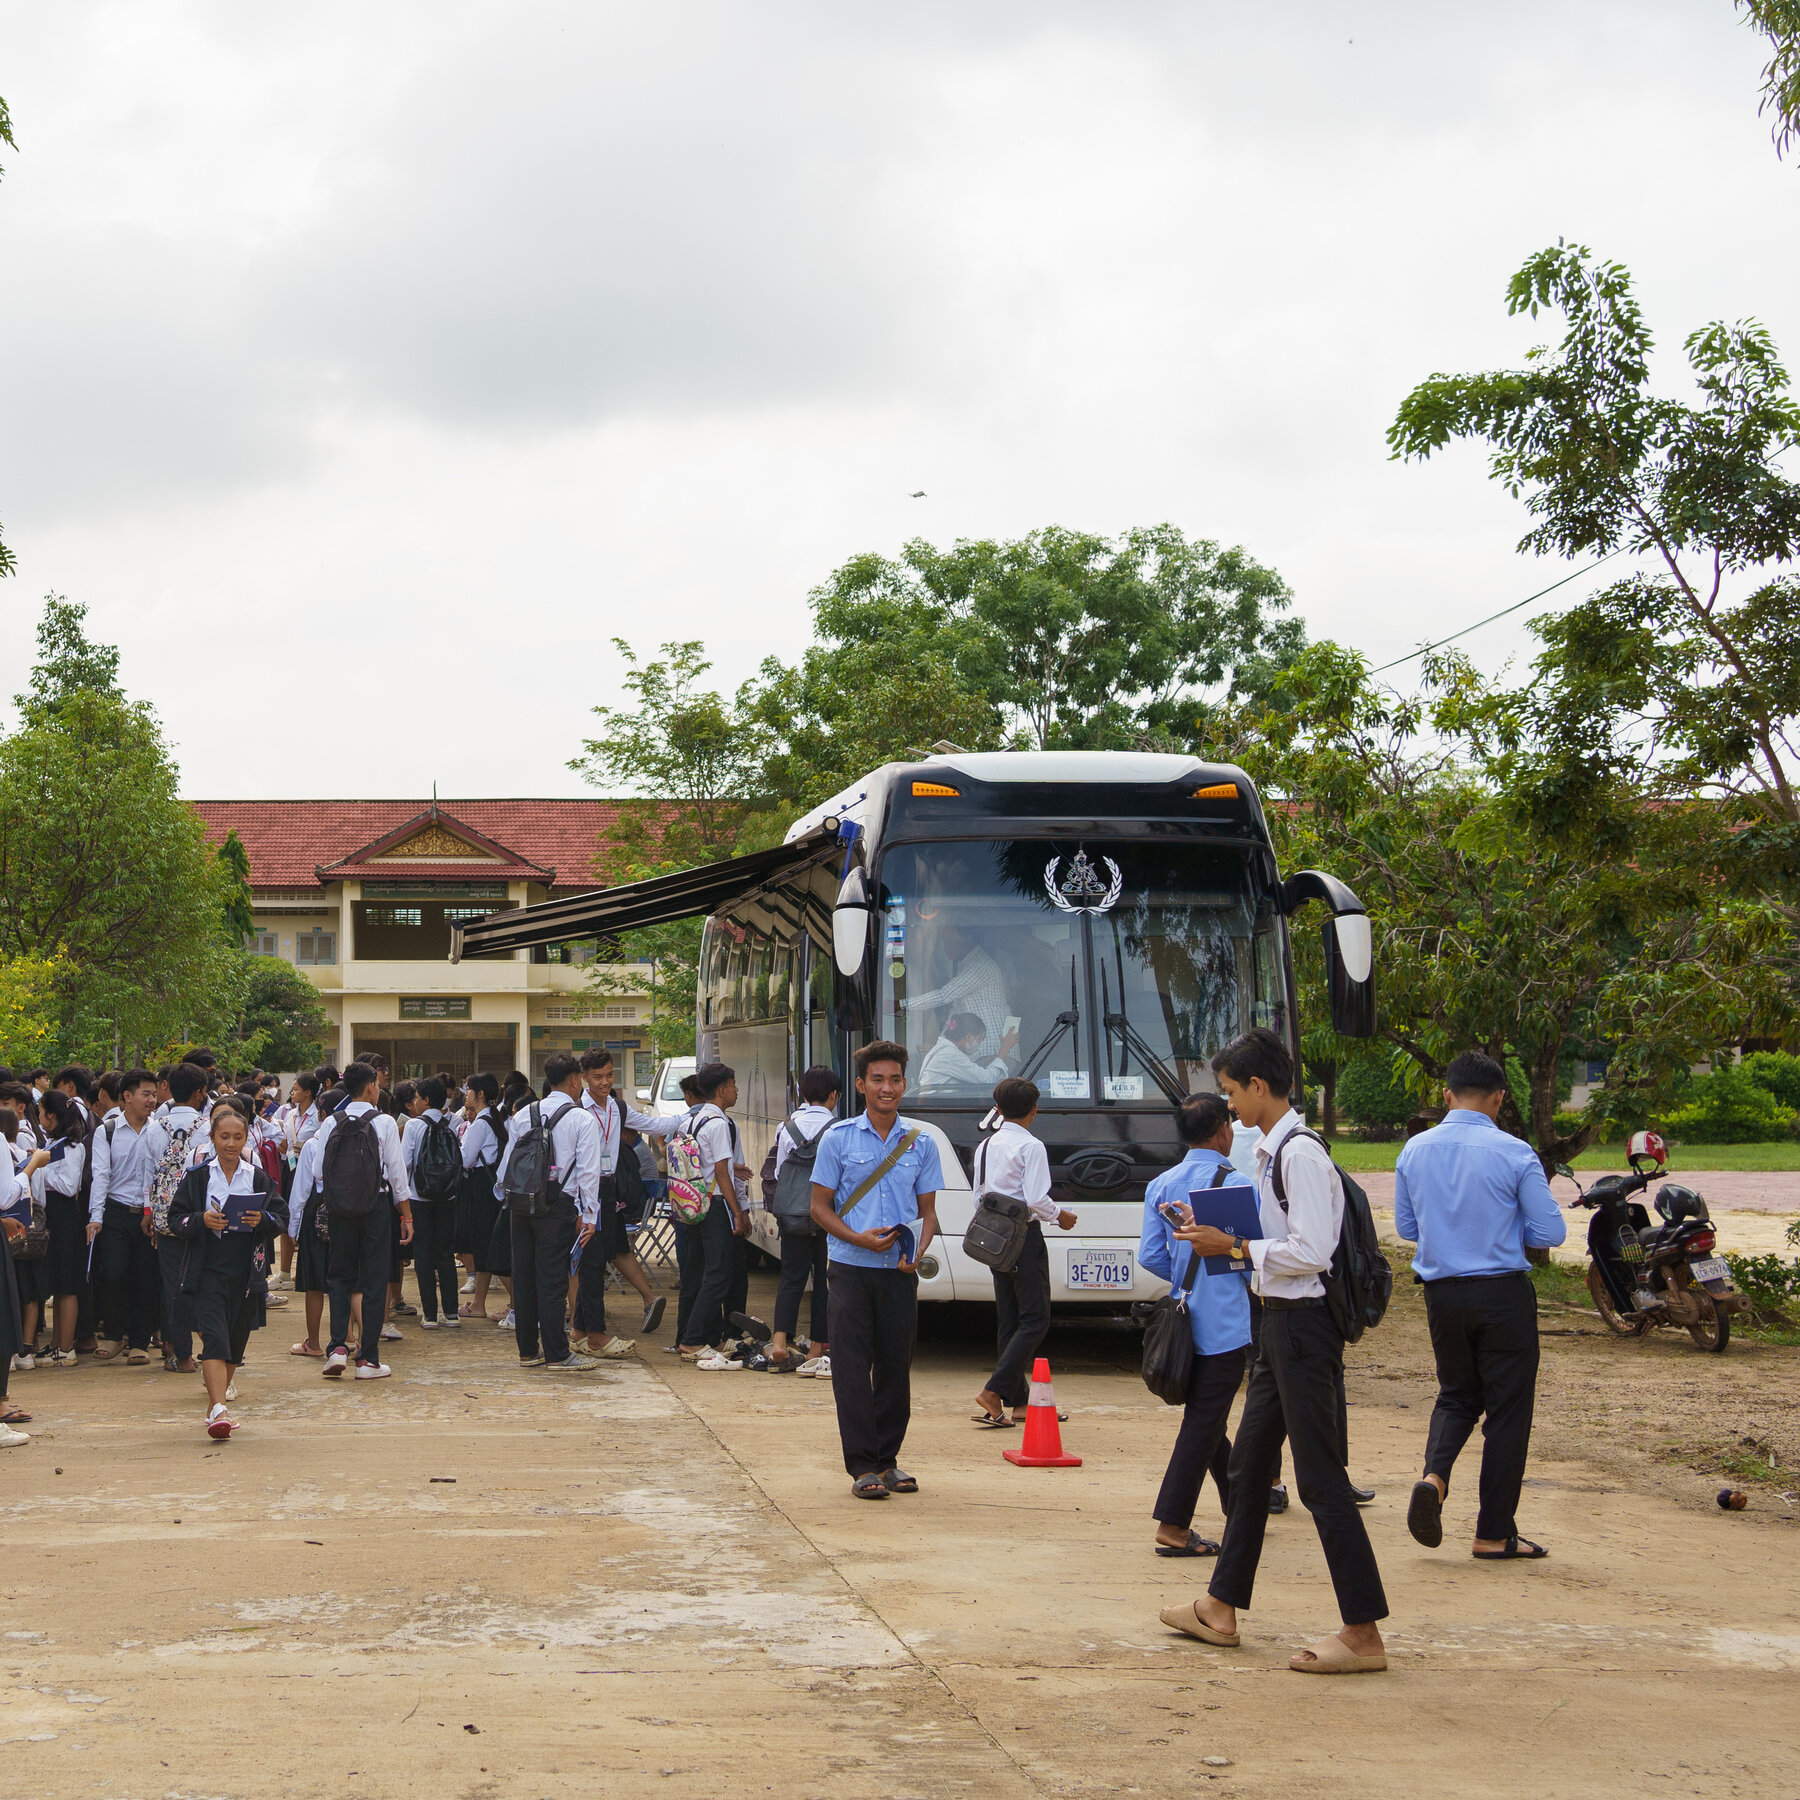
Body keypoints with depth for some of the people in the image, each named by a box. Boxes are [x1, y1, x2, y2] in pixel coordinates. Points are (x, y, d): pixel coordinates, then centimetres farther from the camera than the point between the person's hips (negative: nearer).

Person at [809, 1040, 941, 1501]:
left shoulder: (921, 1142, 8)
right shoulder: (838, 1139, 1)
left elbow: (928, 1211, 11)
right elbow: (820, 1207, 3)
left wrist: (917, 1251, -9)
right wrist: (858, 1238, -14)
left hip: (899, 1272, 2)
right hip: (851, 1268, -2)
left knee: (896, 1366, 6)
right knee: (852, 1366, -5)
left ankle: (888, 1458, 18)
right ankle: (863, 1466, -1)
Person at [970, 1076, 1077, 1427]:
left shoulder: (985, 1147, 10)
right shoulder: (1031, 1147, -13)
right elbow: (1036, 1199, -19)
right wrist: (1059, 1215, -2)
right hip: (1025, 1237, -8)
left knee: (1009, 1320, 11)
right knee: (1035, 1321, -4)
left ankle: (1019, 1402, 13)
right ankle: (994, 1392, -16)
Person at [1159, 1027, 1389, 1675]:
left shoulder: (1301, 1154, -18)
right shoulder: (1271, 1151, 13)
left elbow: (1309, 1252, -24)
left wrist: (1235, 1247, -16)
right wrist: (1221, 1233, 7)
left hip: (1303, 1324, -11)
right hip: (1280, 1321, 11)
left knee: (1321, 1477, -7)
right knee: (1248, 1464, 17)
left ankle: (1362, 1636, -2)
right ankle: (1221, 1609, 28)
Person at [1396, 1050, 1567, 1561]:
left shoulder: (1415, 1151, 1)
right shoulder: (1515, 1154, -12)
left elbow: (1405, 1226, 11)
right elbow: (1550, 1232, -8)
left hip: (1441, 1291, 4)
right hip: (1503, 1293, -4)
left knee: (1457, 1394, 22)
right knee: (1508, 1407, 6)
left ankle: (1434, 1474, -7)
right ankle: (1494, 1533, 10)